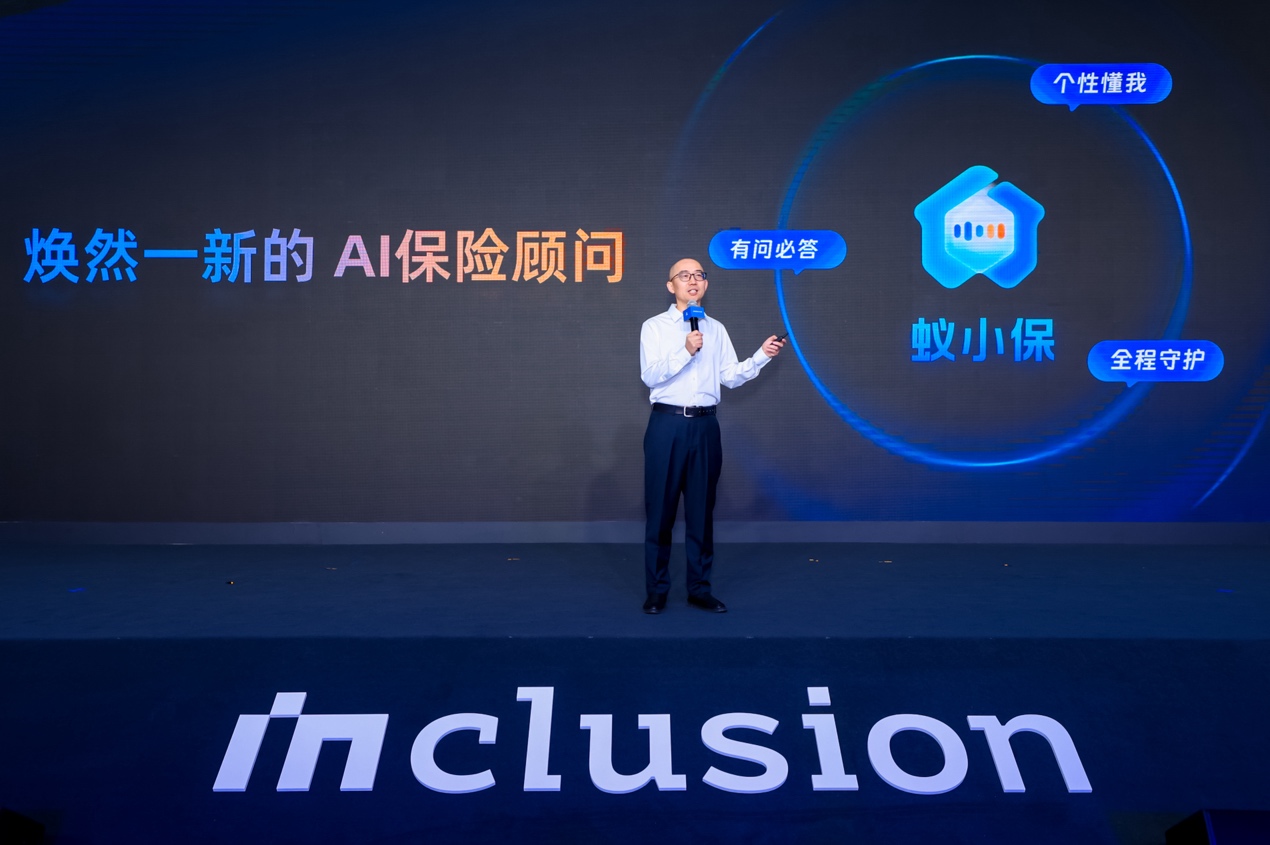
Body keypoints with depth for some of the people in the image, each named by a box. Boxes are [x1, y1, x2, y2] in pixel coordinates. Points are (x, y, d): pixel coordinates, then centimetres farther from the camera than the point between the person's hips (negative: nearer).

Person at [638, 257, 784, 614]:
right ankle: (656, 590, 12)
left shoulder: (716, 330, 13)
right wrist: (686, 351, -19)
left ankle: (699, 588, 18)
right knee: (660, 508, 2)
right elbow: (649, 376, -10)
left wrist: (761, 356, -6)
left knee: (701, 508, 8)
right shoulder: (655, 327, 2)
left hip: (705, 426, 3)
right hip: (667, 424, -3)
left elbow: (731, 376, 6)